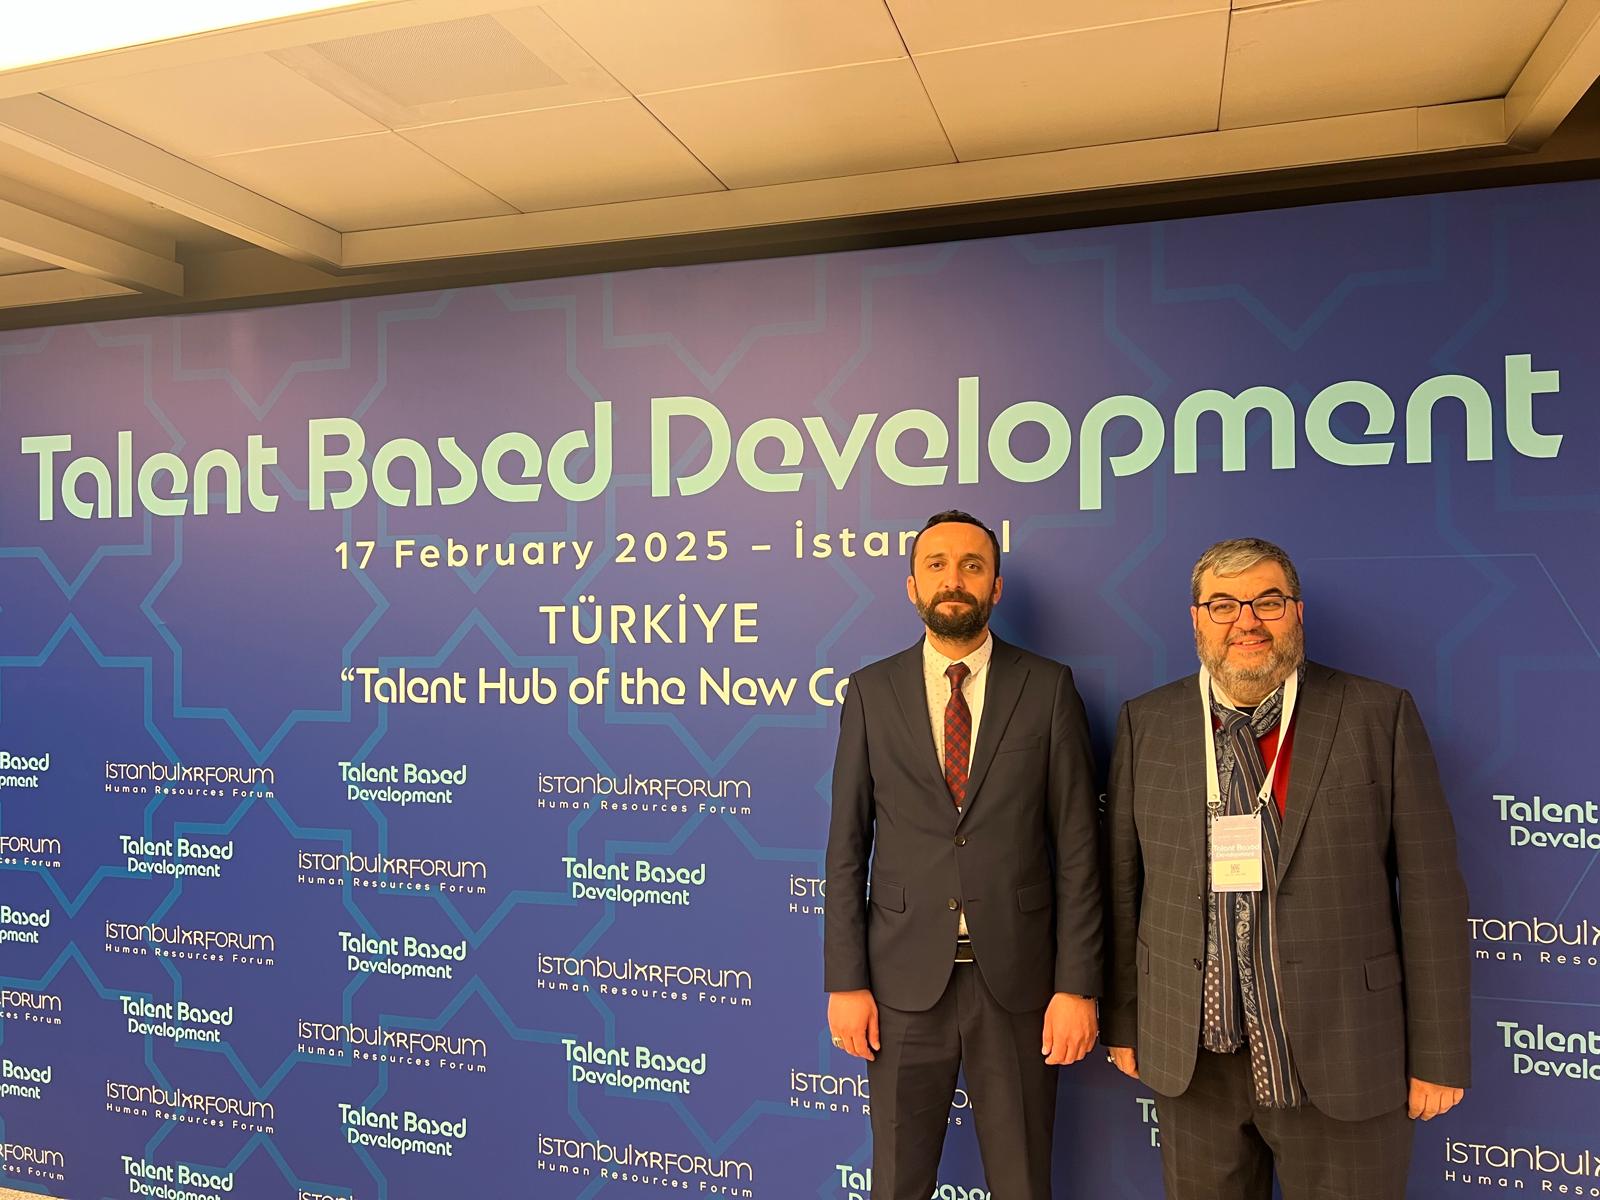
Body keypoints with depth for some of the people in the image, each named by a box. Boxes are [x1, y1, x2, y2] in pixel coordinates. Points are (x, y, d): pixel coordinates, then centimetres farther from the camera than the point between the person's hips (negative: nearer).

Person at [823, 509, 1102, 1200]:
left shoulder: (1048, 688, 0)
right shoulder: (871, 692, 2)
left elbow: (1077, 848, -1)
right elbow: (847, 846, 2)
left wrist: (1077, 986, -5)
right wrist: (845, 982, -3)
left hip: (1017, 977, 0)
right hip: (904, 978, 1)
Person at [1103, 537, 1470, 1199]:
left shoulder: (1380, 715, -4)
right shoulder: (1146, 722, 1)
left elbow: (1431, 891, -4)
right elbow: (1123, 883, 3)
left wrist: (1438, 1055, -3)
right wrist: (1122, 1021, 6)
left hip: (1343, 1057, -1)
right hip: (1191, 1058, 2)